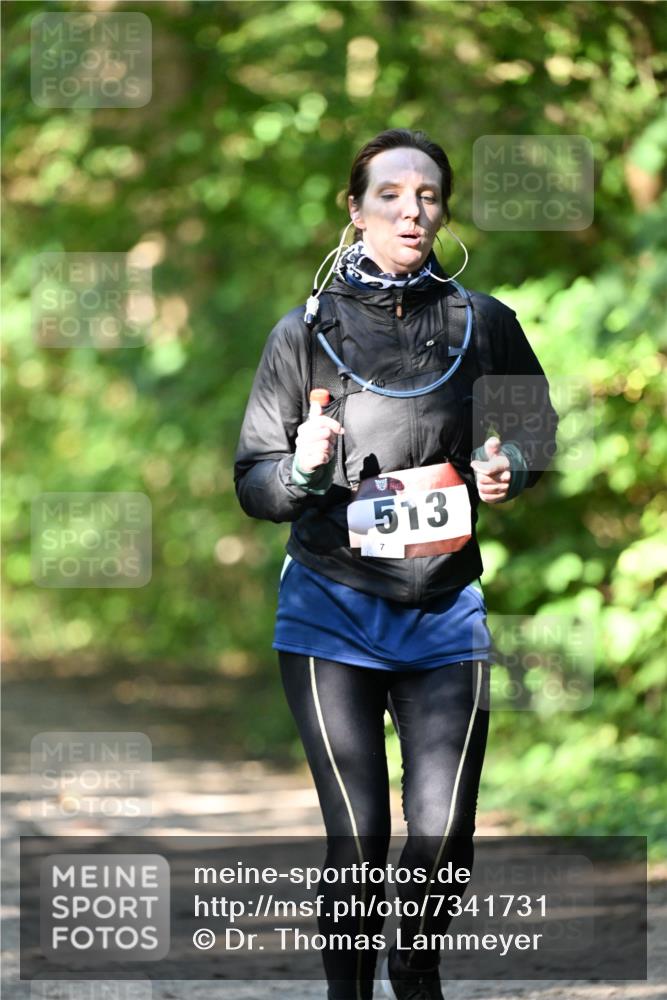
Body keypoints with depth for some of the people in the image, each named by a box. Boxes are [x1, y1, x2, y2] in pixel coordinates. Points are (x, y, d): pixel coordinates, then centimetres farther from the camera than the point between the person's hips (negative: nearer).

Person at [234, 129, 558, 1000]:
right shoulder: (305, 332, -1)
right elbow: (252, 483, 4)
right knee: (358, 837, -7)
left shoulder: (482, 323, 2)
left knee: (444, 833, -2)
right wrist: (303, 469, -18)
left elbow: (538, 429, 18)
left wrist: (509, 468, -4)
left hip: (447, 610, 1)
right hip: (334, 610, -1)